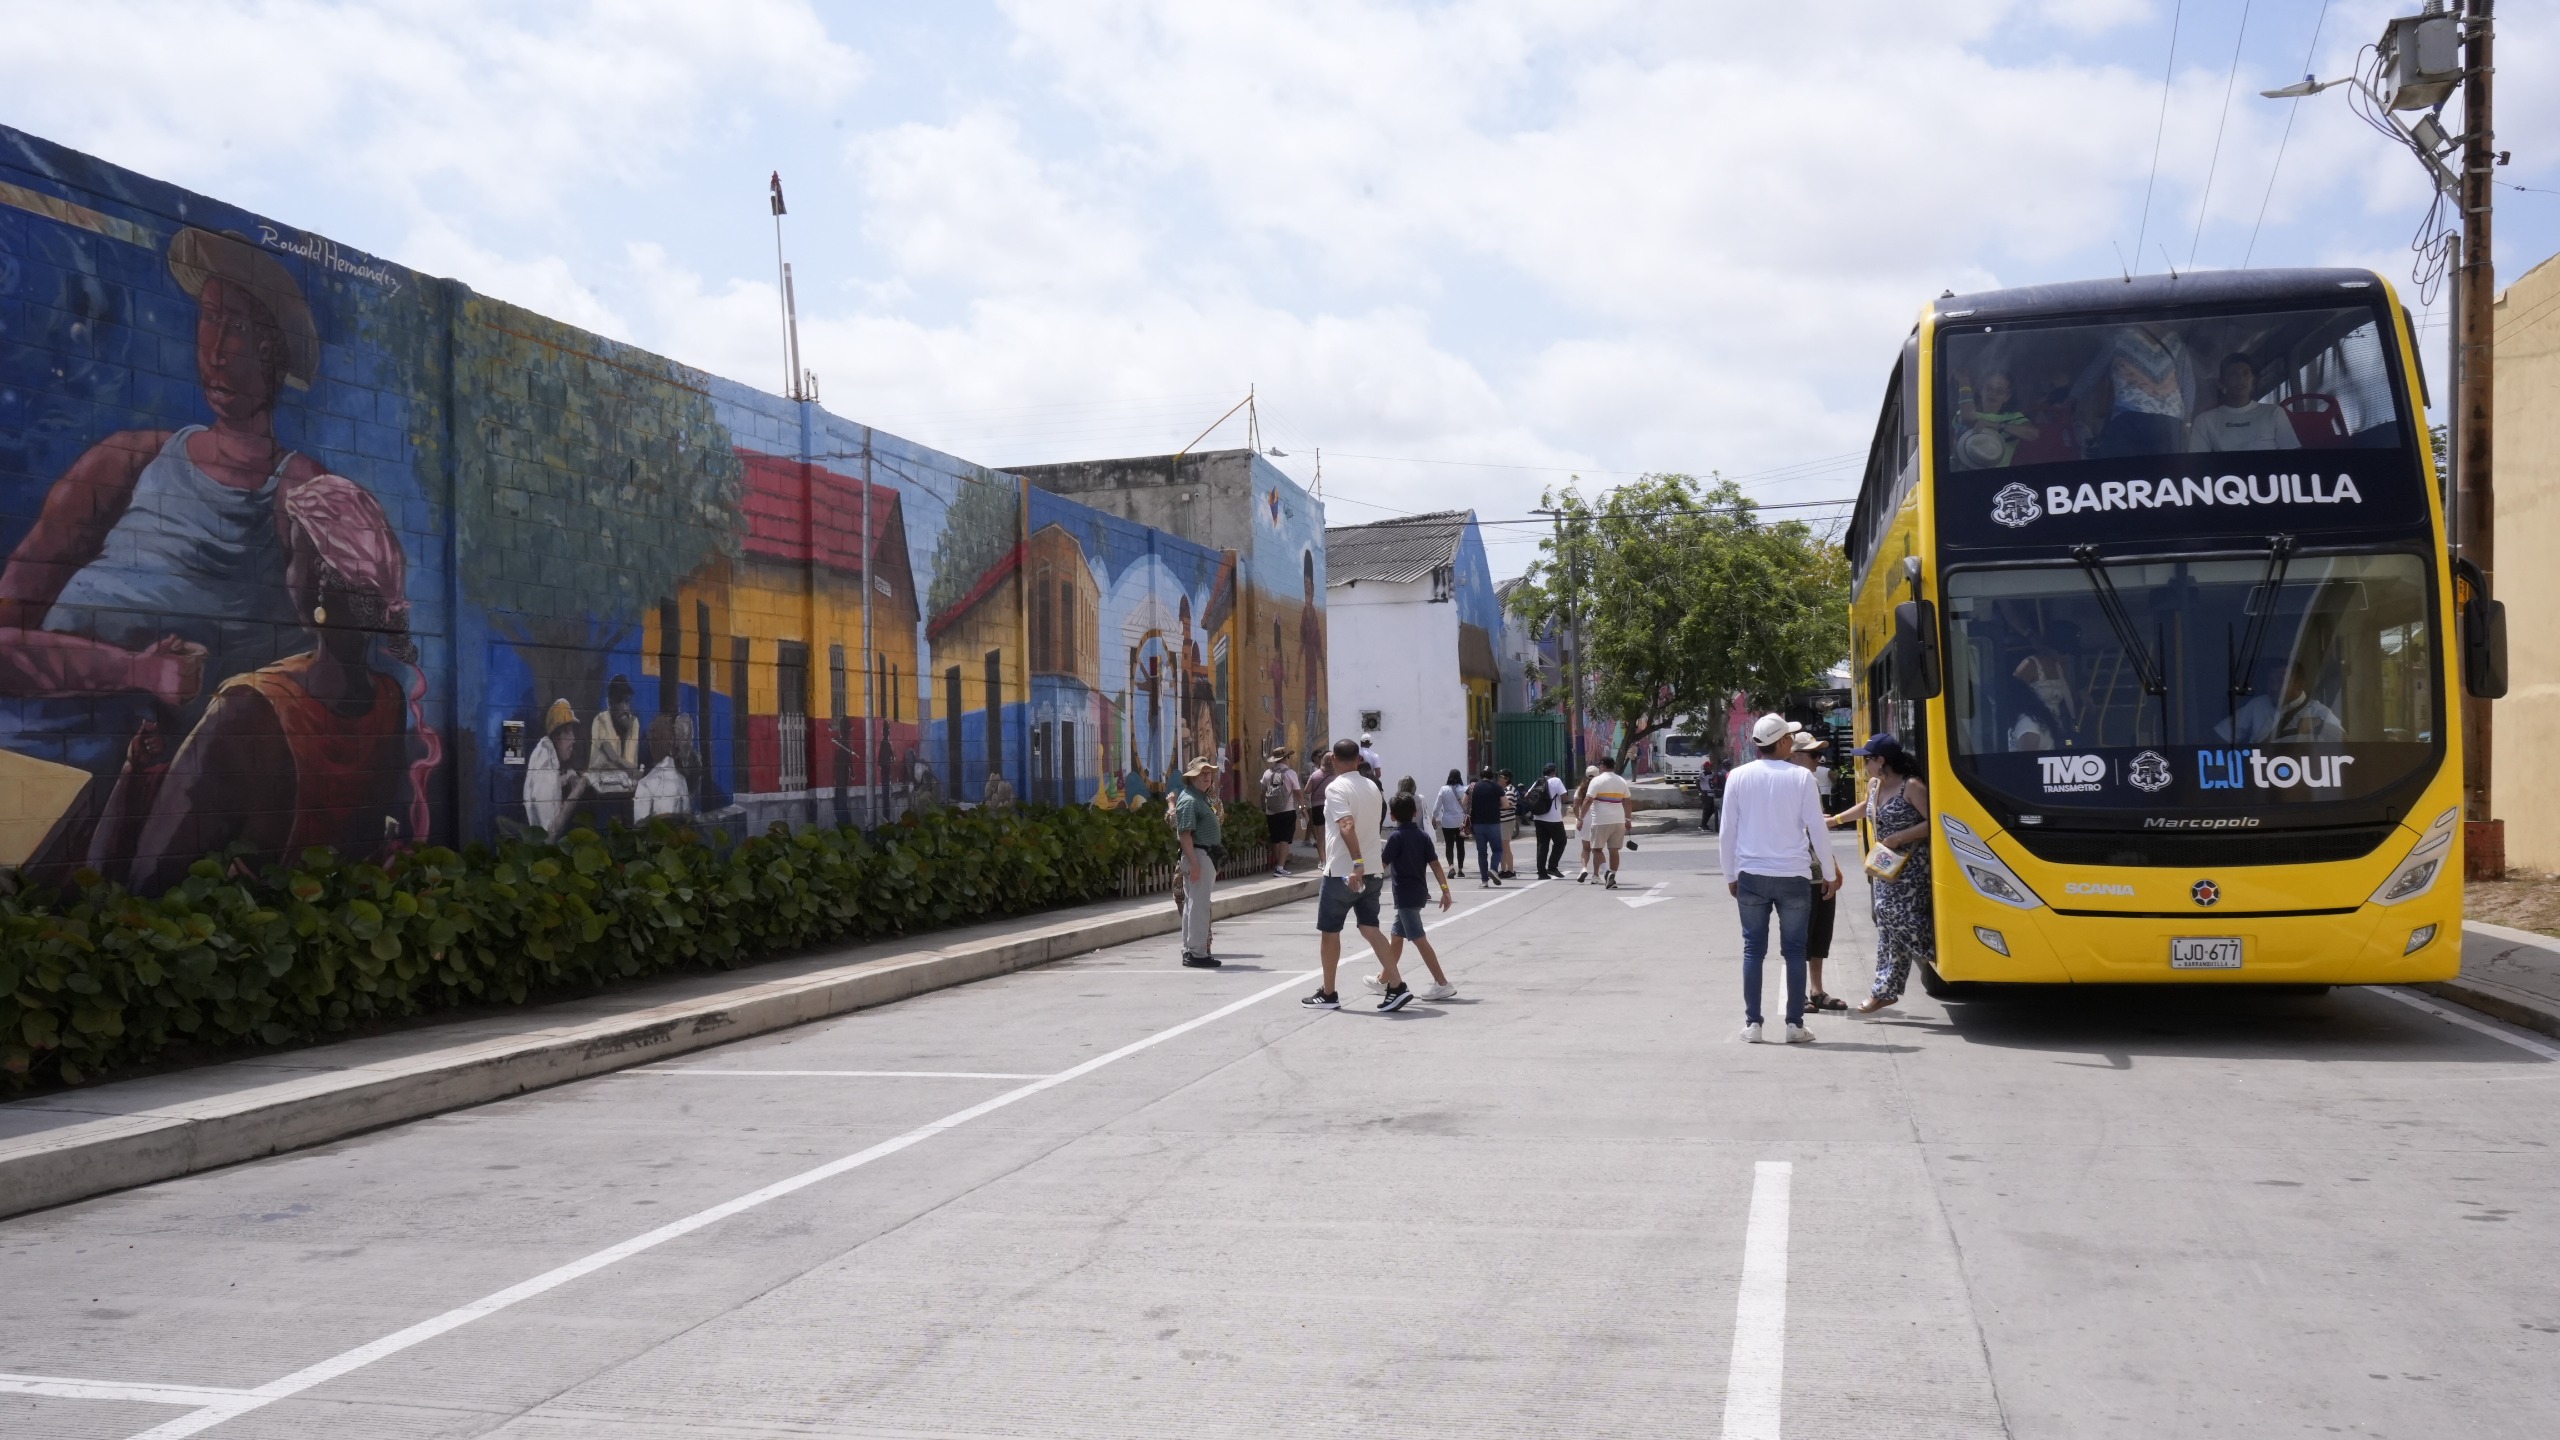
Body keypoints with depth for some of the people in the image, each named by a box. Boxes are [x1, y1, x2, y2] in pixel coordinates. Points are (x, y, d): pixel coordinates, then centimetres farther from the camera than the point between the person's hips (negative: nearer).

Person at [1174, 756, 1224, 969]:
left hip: (1207, 855, 10)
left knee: (1193, 904, 14)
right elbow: (1184, 834, -20)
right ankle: (1196, 953, -5)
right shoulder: (1188, 800, -14)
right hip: (1198, 855, -10)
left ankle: (1189, 950, 20)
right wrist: (1194, 863, -25)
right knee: (1198, 905, -8)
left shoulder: (1202, 798, 18)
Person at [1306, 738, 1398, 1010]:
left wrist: (1356, 863, -34)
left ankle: (1328, 993, 14)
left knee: (1328, 932, 7)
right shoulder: (1372, 787, 11)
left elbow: (1348, 826, -27)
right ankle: (1396, 985, -4)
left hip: (1343, 872, -7)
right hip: (1372, 871, 7)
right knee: (1370, 928, 8)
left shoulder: (1336, 787, -13)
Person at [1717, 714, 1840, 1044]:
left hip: (1750, 876, 2)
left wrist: (1730, 875, 12)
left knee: (1753, 949, 8)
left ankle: (1753, 1023, 7)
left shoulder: (1738, 777, -2)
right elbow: (1816, 829, -3)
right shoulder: (1800, 777, -7)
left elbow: (1727, 831, 2)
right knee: (1794, 950, 7)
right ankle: (1795, 1024, 7)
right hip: (1792, 877, -1)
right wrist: (1830, 873, 7)